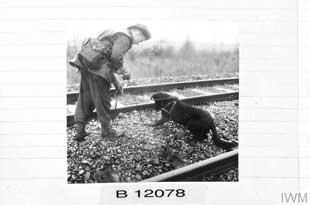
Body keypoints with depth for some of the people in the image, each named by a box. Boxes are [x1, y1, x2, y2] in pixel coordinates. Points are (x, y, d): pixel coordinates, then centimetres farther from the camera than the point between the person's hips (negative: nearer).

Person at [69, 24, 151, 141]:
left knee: (85, 99, 13)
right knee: (102, 99, 4)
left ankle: (80, 131, 17)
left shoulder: (113, 34, 27)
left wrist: (115, 82, 25)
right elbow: (116, 57, -18)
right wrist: (124, 72, 0)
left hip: (85, 63, 9)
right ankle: (106, 130, 18)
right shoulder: (125, 38, -3)